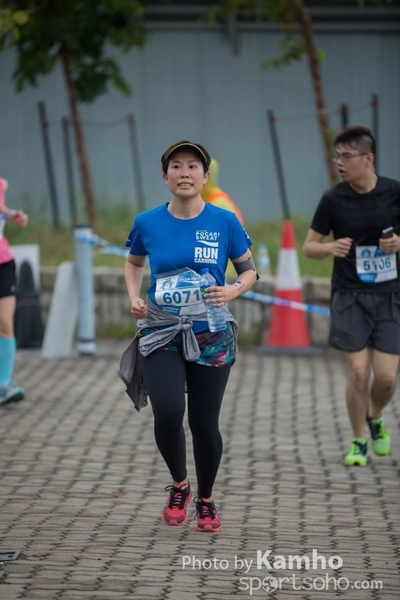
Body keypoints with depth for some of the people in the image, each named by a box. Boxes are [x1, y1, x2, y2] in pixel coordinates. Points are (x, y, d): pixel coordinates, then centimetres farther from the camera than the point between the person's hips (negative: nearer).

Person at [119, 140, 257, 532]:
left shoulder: (225, 222, -3)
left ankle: (205, 501, 28)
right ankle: (178, 486, 9)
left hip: (211, 337, 0)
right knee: (167, 413, -19)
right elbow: (133, 263, 19)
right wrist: (134, 298, 2)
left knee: (204, 423, 3)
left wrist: (233, 291, -13)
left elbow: (249, 271, 8)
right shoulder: (147, 223, 0)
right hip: (160, 334, 0)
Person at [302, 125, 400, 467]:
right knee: (359, 371, -8)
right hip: (349, 297, 0)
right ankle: (359, 442, 13)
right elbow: (309, 246, 4)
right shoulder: (333, 200, -3)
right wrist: (330, 247, -17)